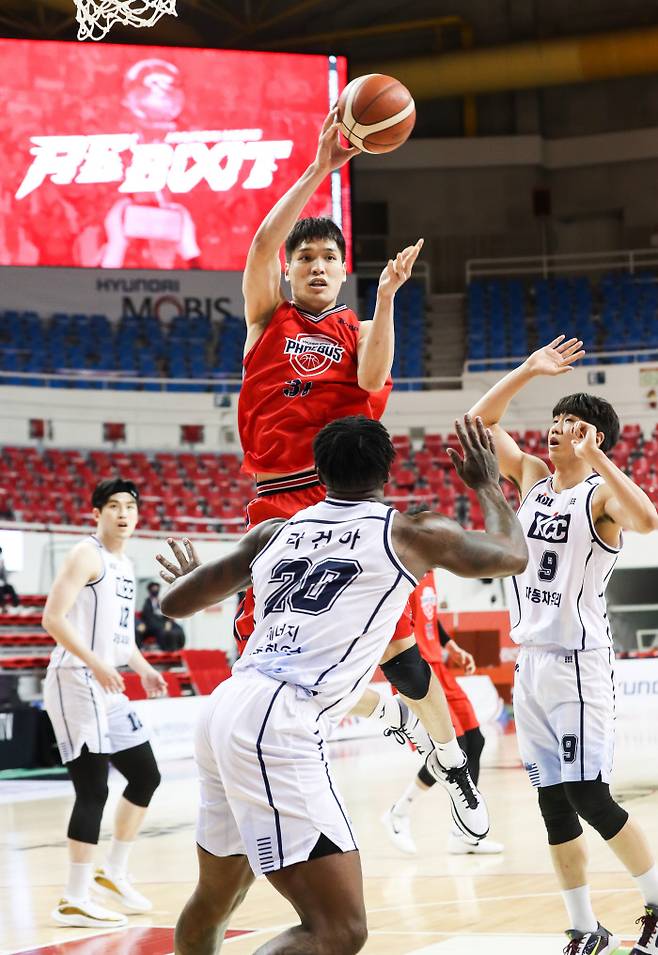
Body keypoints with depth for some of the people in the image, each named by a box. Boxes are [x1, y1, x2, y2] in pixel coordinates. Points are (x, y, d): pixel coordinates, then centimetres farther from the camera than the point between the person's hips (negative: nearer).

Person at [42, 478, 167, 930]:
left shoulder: (124, 565, 17)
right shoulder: (87, 555, -10)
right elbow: (53, 618, -19)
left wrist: (143, 667, 14)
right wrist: (95, 663, -28)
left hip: (107, 686, 10)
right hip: (75, 683, -10)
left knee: (145, 775, 15)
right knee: (93, 789, -11)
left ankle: (113, 873, 27)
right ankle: (75, 901, -5)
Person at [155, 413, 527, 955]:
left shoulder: (274, 533, 19)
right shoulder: (411, 534, 7)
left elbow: (175, 603, 27)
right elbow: (513, 556, 24)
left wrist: (189, 575, 50)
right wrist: (487, 484, 40)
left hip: (225, 710, 7)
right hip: (278, 726, -7)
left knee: (216, 898, 28)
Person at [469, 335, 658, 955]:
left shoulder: (601, 492, -8)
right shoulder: (531, 476, 11)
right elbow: (478, 422, 12)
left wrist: (595, 456, -27)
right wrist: (529, 370, 5)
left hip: (580, 661, -6)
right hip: (531, 660, 6)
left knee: (589, 798, -10)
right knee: (554, 805, 5)